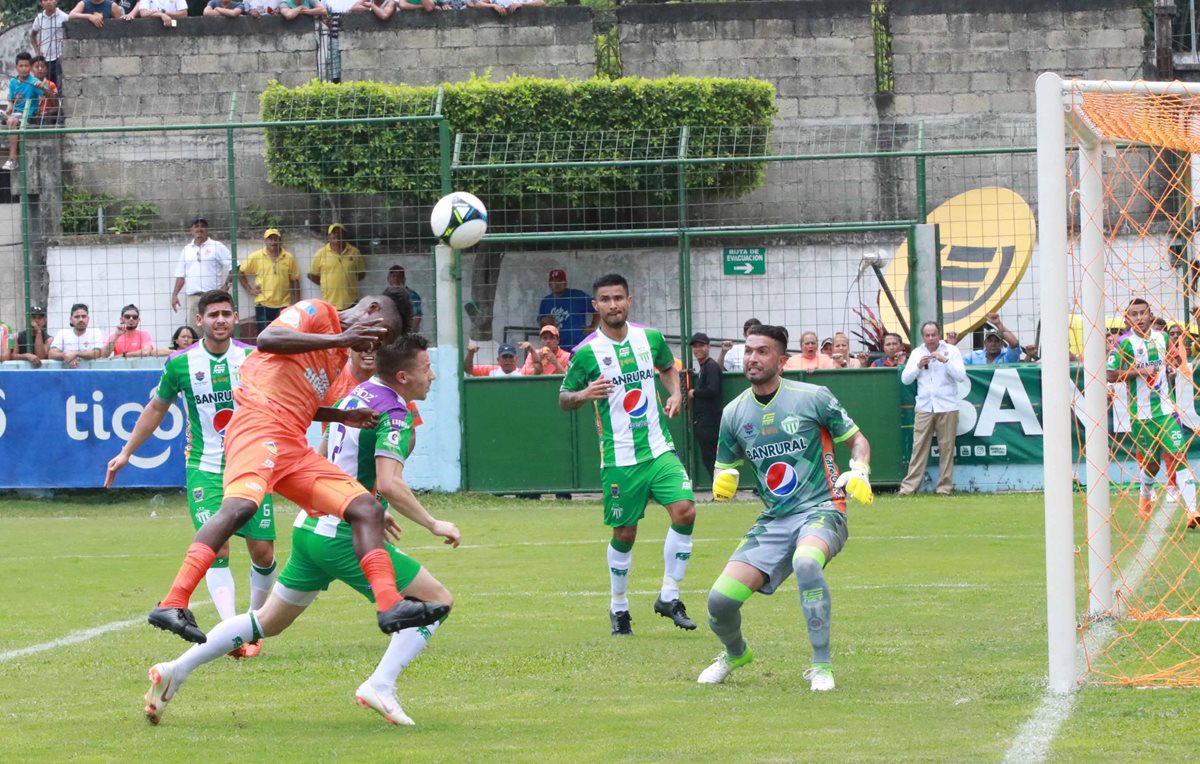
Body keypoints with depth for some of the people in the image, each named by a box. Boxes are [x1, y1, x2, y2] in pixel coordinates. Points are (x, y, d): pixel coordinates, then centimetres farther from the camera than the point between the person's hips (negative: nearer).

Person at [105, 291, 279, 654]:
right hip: (204, 470, -1)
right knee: (217, 550, -16)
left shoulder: (253, 358, -2)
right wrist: (126, 452, 15)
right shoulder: (181, 364, -2)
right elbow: (156, 409, 13)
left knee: (262, 551, 0)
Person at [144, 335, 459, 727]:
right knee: (437, 600, -2)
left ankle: (175, 670, 15)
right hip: (344, 537, -9)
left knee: (269, 620, 19)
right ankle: (380, 686, -13)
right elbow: (389, 484, -27)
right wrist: (433, 524, -17)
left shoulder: (355, 396, 13)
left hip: (311, 528, 9)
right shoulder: (394, 414, -15)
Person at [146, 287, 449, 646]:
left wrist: (343, 416, 19)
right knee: (241, 504, -31)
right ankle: (172, 605, -37)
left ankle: (389, 606, -7)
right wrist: (338, 339, -15)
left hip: (296, 449, 9)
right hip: (259, 422, -9)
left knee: (366, 507, 2)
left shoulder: (340, 355, 29)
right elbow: (268, 339, -14)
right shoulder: (316, 311, 4)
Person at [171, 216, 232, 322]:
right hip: (192, 297, 4)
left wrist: (226, 286, -10)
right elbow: (180, 275, 20)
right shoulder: (186, 249, 17)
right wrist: (175, 294, 12)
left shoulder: (217, 247, 3)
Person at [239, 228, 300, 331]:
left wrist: (296, 305, 5)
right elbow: (241, 273, 10)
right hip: (263, 305, 0)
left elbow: (295, 281, 6)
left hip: (283, 306, 0)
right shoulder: (256, 257, 0)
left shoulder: (289, 258, 1)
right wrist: (250, 289, 0)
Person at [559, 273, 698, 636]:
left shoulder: (651, 338, 5)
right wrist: (583, 395, -19)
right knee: (624, 534, 3)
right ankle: (619, 606, 24)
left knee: (685, 511, -14)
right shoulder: (586, 353, -6)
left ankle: (669, 597, -1)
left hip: (659, 449, 3)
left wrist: (676, 393, 6)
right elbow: (563, 399, 2)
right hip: (619, 457, -3)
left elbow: (668, 368, 26)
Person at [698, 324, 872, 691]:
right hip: (772, 521, 4)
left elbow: (857, 440, 7)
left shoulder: (812, 398, -4)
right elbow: (726, 466, 18)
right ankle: (735, 654, 26)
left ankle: (821, 666, -26)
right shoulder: (734, 413, 6)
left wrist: (859, 473, -14)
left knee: (806, 562, -40)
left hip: (821, 511, -4)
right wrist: (723, 482, -6)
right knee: (720, 601, -11)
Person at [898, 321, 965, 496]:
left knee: (947, 447, -1)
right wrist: (918, 366, -7)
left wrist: (945, 360, -17)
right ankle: (908, 486, -5)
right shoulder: (917, 353, 12)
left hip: (947, 407, -2)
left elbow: (961, 376, -7)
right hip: (924, 407, 2)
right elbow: (905, 379, 9)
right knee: (919, 447, -3)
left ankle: (945, 486, 4)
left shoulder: (952, 351, 3)